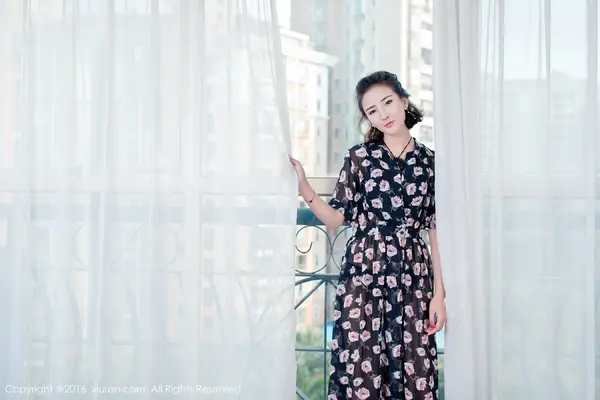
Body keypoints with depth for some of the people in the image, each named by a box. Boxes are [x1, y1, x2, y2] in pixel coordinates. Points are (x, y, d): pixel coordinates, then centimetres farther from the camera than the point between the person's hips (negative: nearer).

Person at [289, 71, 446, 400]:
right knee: (360, 372, -4)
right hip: (363, 274, -1)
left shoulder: (429, 161, 7)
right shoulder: (359, 157, 5)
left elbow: (436, 231, 7)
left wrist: (439, 294, 2)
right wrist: (304, 188, -12)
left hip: (413, 276, 1)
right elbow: (335, 218, 4)